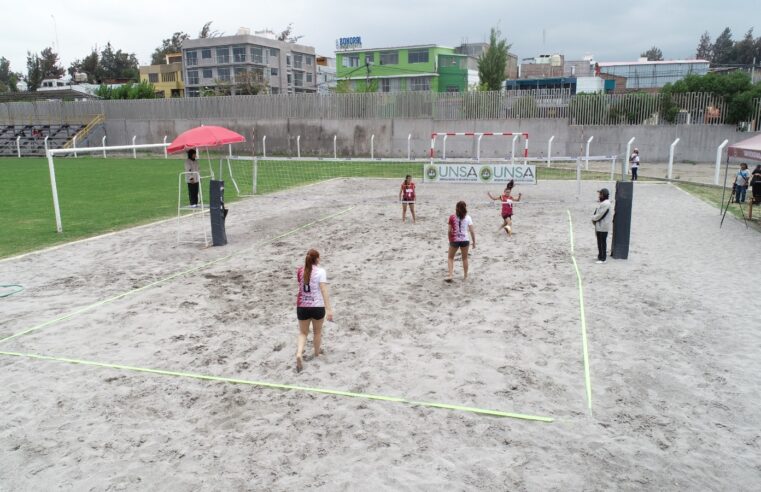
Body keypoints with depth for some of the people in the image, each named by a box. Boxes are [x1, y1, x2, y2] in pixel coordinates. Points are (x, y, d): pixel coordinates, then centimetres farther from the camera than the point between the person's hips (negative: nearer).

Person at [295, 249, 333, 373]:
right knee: (317, 331, 20)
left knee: (303, 333, 13)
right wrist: (329, 309, -21)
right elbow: (324, 291, -18)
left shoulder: (299, 271, 4)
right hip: (317, 306, -3)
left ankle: (299, 354, -10)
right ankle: (317, 353, 37)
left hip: (302, 306, 3)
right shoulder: (320, 271, -11)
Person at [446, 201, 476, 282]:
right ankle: (465, 275, 26)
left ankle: (450, 275, -1)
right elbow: (472, 231, -4)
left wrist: (450, 240, 10)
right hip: (465, 240, 1)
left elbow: (450, 231, -4)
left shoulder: (452, 217, -5)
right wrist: (474, 242, 4)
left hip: (454, 240, -1)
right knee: (465, 258, 18)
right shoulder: (468, 218, -3)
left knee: (450, 257, 14)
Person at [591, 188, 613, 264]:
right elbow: (597, 213, 18)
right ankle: (600, 256, 29)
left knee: (603, 242, -3)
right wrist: (594, 218, 2)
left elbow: (599, 215, -20)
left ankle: (603, 258, 3)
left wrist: (593, 218, -3)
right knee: (600, 242, 18)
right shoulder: (602, 203, 13)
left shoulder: (605, 204, -19)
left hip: (603, 227, -10)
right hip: (599, 226, 10)